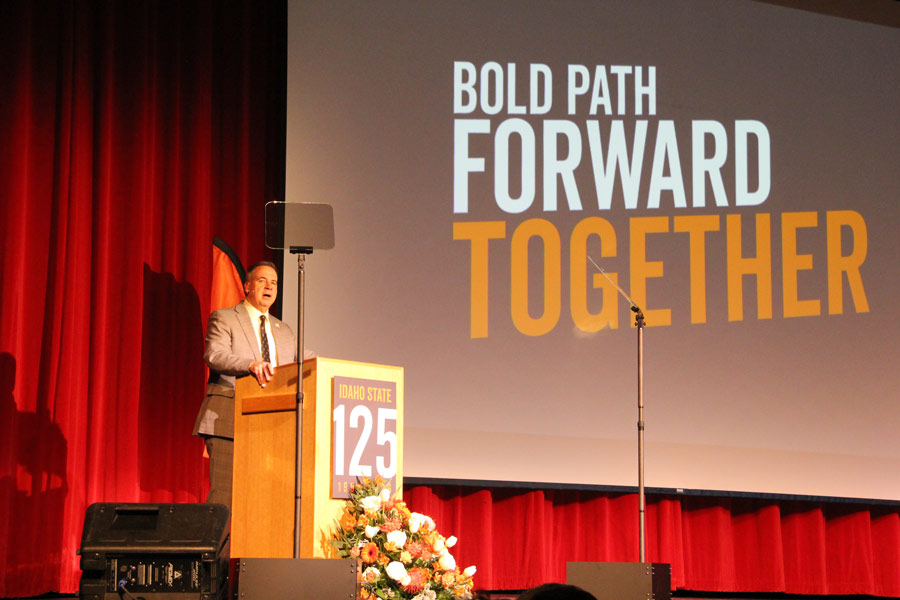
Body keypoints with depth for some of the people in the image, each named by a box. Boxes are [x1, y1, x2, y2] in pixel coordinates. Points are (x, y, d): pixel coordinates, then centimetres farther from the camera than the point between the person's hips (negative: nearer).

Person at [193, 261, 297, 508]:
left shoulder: (284, 332, 25)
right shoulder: (223, 318, 7)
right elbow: (213, 355, -11)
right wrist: (251, 365, -28)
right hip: (229, 419, -5)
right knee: (224, 492, -14)